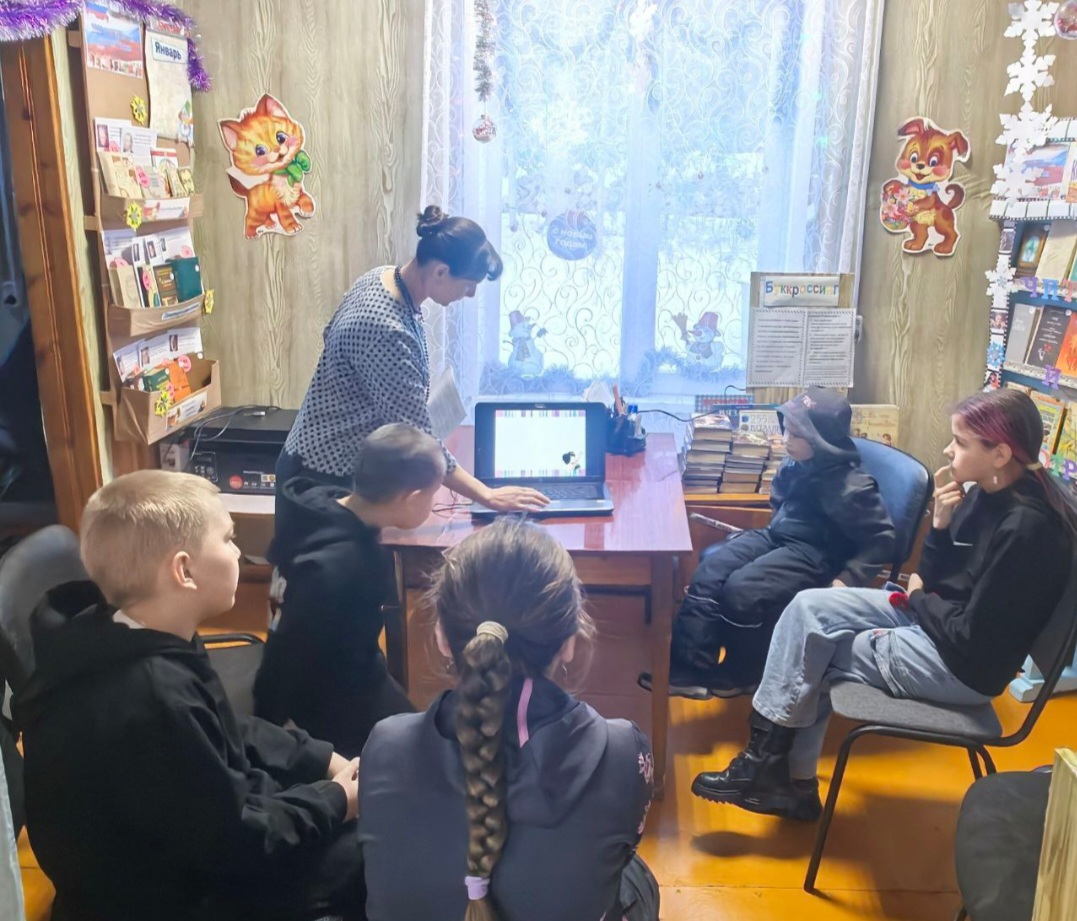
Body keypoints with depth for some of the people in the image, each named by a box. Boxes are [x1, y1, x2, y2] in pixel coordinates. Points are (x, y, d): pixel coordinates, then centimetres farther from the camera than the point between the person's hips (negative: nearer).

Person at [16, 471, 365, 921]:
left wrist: (326, 761, -1)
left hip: (197, 833, 9)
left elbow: (231, 735, 7)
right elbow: (239, 842, -26)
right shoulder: (152, 698, -36)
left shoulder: (139, 645, -5)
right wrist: (335, 799, -12)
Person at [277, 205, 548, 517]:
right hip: (326, 479, -9)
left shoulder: (385, 277, -4)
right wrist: (488, 496, -22)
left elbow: (332, 336, 13)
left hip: (336, 462, 9)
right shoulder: (385, 330, -33)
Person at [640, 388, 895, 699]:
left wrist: (847, 579, -22)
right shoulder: (796, 465, 3)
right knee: (710, 571, -14)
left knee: (741, 590, -27)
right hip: (776, 536, 8)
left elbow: (882, 539, -15)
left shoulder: (850, 486, -20)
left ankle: (742, 674, -2)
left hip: (814, 555, -8)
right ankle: (689, 667, -16)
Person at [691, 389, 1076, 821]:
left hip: (964, 664, -9)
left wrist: (916, 598, -6)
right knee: (809, 607, -3)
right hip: (931, 618, 9)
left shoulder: (1028, 526, -26)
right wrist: (941, 522, -10)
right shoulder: (987, 493, 1)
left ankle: (769, 765, 16)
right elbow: (934, 579, 7)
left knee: (810, 653, -7)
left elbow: (971, 638, -24)